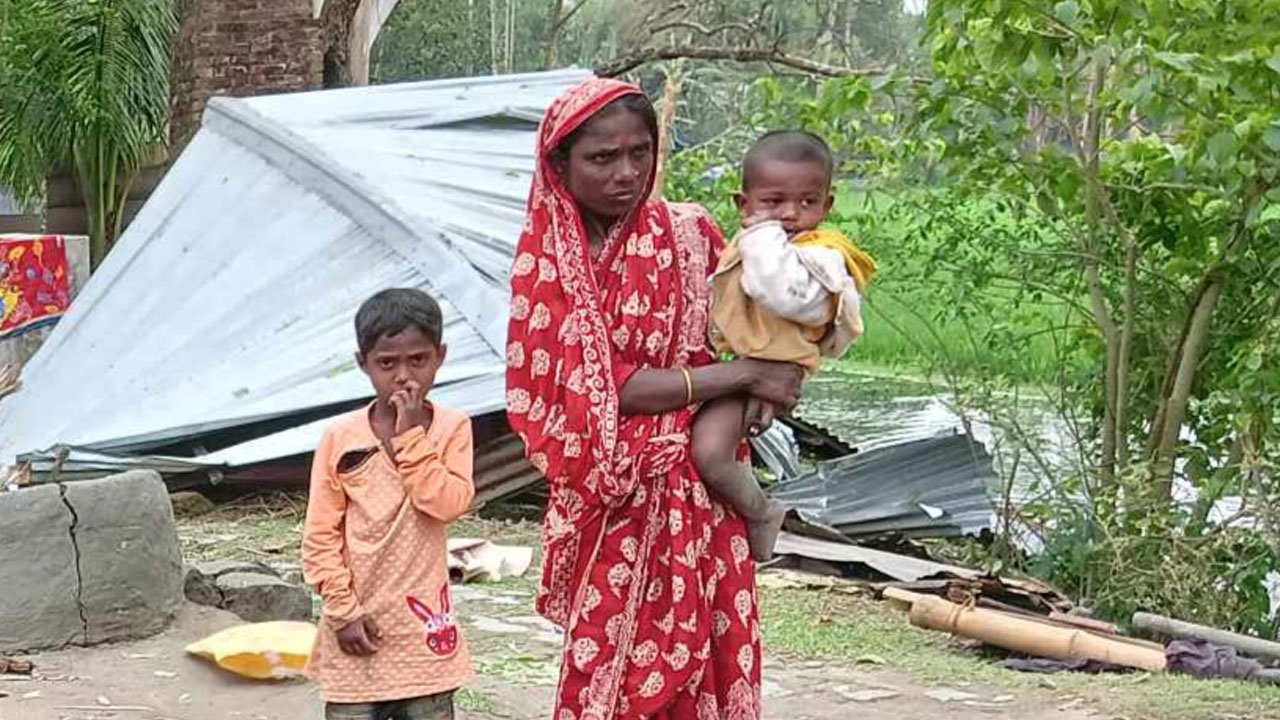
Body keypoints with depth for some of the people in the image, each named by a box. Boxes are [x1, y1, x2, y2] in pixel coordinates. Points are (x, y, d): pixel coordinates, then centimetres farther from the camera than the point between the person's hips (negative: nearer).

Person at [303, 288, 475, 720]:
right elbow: (320, 537, -1)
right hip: (358, 627, 0)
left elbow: (450, 503, -17)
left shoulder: (451, 429, -1)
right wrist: (343, 611, -7)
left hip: (423, 627, 0)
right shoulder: (340, 438, -3)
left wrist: (410, 436, -16)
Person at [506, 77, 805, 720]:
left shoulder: (689, 233, 0)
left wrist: (757, 396, -8)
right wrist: (742, 375, -14)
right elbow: (603, 390, -11)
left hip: (698, 496, 1)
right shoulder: (545, 263, -4)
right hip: (611, 504, -1)